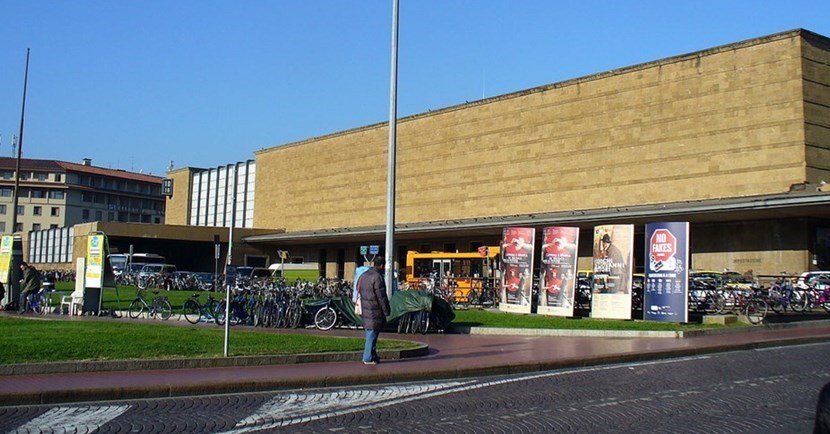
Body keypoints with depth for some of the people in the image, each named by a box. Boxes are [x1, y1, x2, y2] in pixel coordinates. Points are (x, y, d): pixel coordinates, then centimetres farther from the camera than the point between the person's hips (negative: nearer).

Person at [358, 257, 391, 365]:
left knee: (370, 334, 17)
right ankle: (369, 358, 1)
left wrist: (360, 306, 24)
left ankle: (371, 355, 26)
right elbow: (381, 297, -16)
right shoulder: (377, 277, -17)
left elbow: (358, 290, 19)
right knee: (372, 334, -3)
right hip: (374, 311, -9)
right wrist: (387, 310, -8)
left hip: (365, 310, 9)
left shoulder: (364, 275, 12)